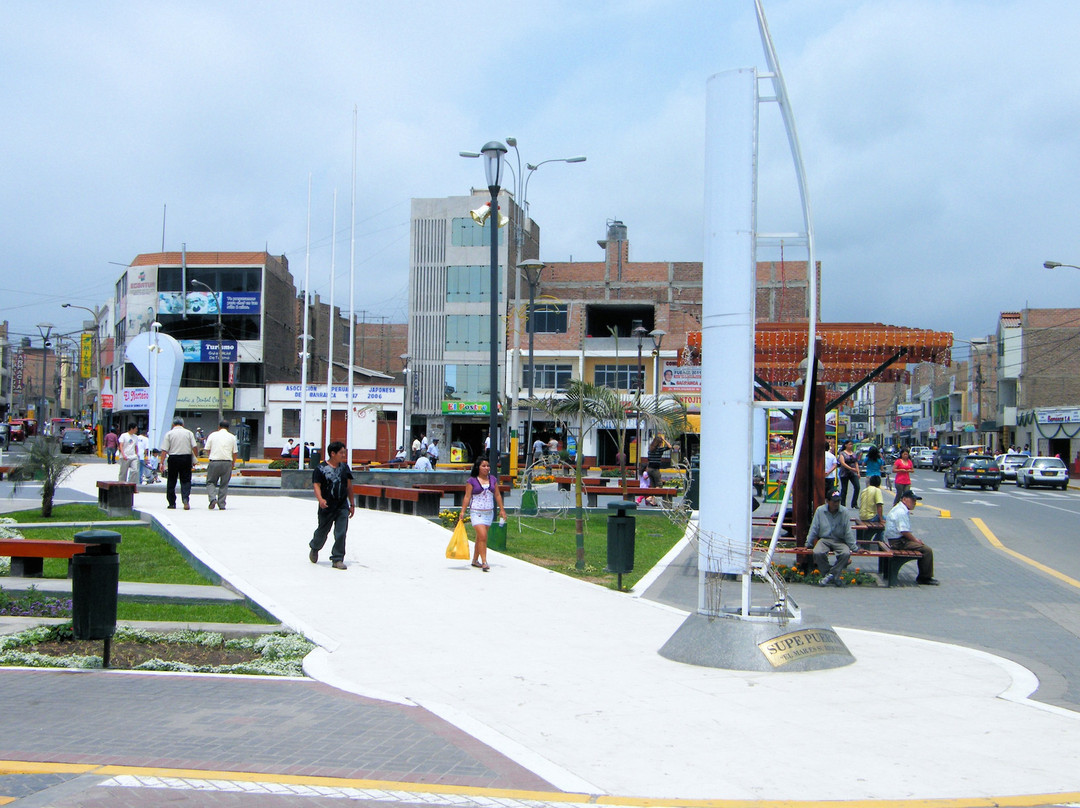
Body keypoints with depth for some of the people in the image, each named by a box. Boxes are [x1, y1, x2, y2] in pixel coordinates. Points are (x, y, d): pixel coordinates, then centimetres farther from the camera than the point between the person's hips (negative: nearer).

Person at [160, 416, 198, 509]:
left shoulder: (169, 433, 1)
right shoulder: (189, 433, 4)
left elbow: (164, 450, -5)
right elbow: (195, 447, -1)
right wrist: (194, 459, 11)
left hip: (173, 458, -1)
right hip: (187, 458, 1)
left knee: (171, 481, 10)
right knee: (186, 481, 4)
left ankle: (172, 503, 14)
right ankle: (186, 499, -17)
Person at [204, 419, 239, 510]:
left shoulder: (213, 435, 4)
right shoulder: (232, 437, 6)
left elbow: (207, 450, 8)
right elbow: (235, 453, 6)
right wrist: (233, 464, 19)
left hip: (214, 462, -1)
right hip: (227, 463, 1)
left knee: (211, 482, 11)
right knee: (224, 485, 10)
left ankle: (213, 498, -11)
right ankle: (221, 504, 8)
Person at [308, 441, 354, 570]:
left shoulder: (345, 467, 8)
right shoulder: (320, 468, -6)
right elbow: (316, 485, -12)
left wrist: (351, 504, 15)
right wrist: (320, 499, -29)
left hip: (342, 506, 3)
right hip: (327, 506, -3)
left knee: (341, 533, -6)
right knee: (323, 531, 12)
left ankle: (337, 559, 3)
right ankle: (314, 548, 43)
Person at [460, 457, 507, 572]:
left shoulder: (493, 479, 8)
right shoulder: (472, 480, -5)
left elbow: (497, 495, 13)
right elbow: (467, 497, -4)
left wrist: (501, 510, 11)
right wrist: (462, 512, -8)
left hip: (489, 512, 5)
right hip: (476, 512, -5)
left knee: (480, 537, 11)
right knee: (483, 536, -15)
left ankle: (475, 560, 24)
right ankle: (484, 562, -14)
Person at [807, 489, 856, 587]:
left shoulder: (844, 512, -3)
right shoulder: (820, 511, -3)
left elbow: (848, 532, 1)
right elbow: (813, 529, 3)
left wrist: (853, 548, 0)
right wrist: (807, 545, 3)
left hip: (839, 541, 0)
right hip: (824, 539, 0)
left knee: (846, 553, -31)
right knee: (818, 552, -32)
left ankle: (831, 574, -16)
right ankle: (826, 573, -9)